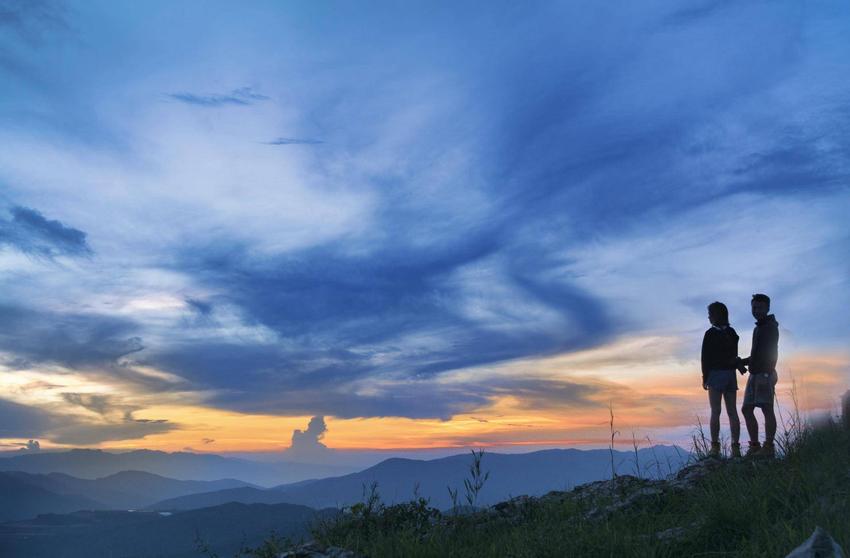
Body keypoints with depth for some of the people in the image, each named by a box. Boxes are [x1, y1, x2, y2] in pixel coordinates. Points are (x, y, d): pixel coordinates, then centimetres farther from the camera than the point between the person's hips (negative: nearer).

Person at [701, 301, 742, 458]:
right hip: (731, 374, 6)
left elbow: (705, 357, -9)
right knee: (732, 411, 6)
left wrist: (705, 377, -4)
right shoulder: (732, 333, 9)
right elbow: (734, 355, 10)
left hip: (716, 374, -5)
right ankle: (735, 447, 6)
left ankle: (715, 446, -5)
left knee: (715, 412, -4)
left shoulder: (711, 334, -8)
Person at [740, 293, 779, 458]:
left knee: (767, 409, -9)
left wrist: (766, 374, -23)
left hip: (764, 374, -9)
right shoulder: (758, 328, 22)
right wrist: (741, 361, 24)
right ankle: (754, 446, 10)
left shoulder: (770, 327, -5)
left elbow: (772, 353, -15)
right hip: (754, 375, 9)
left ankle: (768, 447, -7)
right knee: (747, 409, 6)